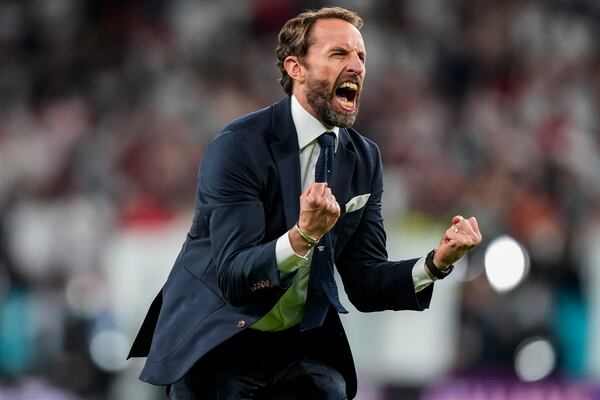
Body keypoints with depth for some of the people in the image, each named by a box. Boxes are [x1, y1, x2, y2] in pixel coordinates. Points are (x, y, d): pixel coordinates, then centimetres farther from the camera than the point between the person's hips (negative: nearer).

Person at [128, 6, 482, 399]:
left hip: (303, 349, 5)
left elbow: (365, 285, 1)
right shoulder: (239, 146, -16)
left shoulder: (364, 159, 2)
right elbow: (234, 278, -23)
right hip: (216, 346, -5)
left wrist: (436, 264, -17)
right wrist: (303, 236, -40)